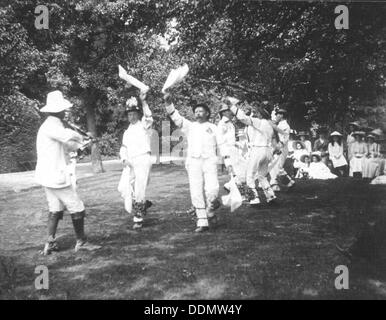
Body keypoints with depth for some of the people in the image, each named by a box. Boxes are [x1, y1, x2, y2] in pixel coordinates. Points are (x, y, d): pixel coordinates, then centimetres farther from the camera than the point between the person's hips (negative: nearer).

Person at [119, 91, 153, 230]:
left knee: (139, 190, -5)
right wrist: (124, 159, -2)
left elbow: (148, 117, -19)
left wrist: (143, 102, -33)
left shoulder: (144, 125, 3)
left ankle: (139, 218, 7)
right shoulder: (127, 131, 22)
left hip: (142, 160, -6)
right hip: (130, 163, 6)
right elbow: (124, 148, 18)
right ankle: (144, 203, 26)